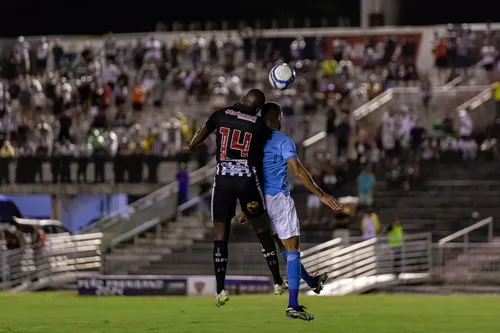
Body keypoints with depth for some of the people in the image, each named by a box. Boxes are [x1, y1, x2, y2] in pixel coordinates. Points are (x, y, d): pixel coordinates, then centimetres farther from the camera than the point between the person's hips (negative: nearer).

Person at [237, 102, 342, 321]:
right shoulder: (283, 142, -8)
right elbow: (298, 171, -16)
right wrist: (321, 195, -14)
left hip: (259, 201, 7)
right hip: (278, 197, -7)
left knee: (286, 246, 21)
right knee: (292, 249, -5)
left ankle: (311, 282, 39)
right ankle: (293, 305, -12)